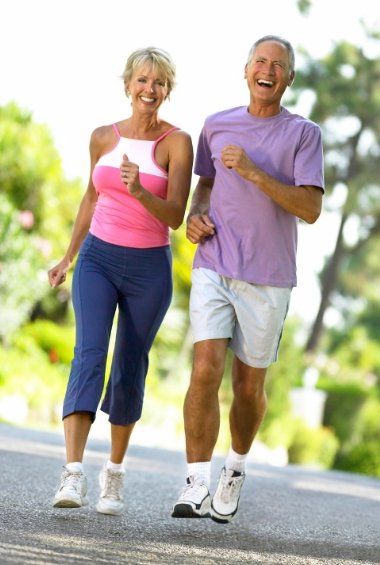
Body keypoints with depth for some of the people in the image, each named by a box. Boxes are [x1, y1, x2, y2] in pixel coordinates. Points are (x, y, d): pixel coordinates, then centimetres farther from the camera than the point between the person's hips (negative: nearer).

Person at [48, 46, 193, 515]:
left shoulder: (177, 142, -6)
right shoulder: (103, 138, 4)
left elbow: (175, 217, -14)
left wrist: (139, 190, -32)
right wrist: (69, 257, 19)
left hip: (149, 269, -1)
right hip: (98, 260, 1)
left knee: (129, 372, 8)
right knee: (89, 355, -18)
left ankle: (114, 471, 29)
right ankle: (72, 475, -29)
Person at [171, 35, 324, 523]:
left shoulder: (304, 134, -3)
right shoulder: (216, 126, 8)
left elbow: (310, 209, -12)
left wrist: (254, 173, -21)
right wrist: (194, 216, 2)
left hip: (267, 279, -1)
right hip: (213, 269, 1)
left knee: (248, 384, 8)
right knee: (206, 370, -15)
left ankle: (236, 468, 35)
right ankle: (196, 487, -13)